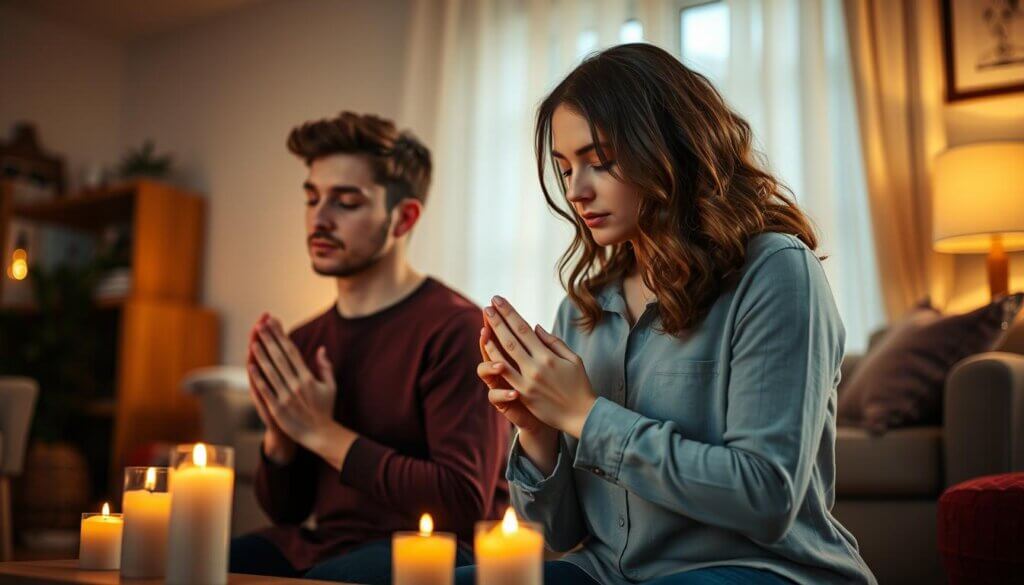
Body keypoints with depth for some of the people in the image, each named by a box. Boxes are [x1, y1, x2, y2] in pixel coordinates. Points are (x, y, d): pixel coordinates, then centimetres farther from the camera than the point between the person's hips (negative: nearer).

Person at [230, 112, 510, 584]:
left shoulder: (454, 329, -14)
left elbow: (465, 503, -21)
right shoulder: (304, 342, 8)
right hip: (317, 547, 7)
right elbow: (286, 511, 13)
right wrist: (278, 436, -9)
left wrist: (322, 431, -19)